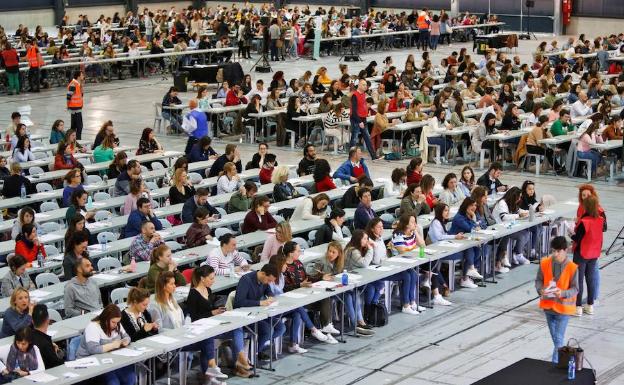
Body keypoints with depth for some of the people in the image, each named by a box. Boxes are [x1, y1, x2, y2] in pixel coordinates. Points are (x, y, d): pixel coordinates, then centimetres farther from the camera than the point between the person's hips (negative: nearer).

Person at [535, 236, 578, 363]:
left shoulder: (572, 268, -16)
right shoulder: (544, 263, -7)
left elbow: (575, 289, -11)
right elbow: (538, 280, 3)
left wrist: (563, 293, -30)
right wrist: (540, 290, -19)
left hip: (563, 307, -4)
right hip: (548, 305, 5)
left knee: (558, 338, -6)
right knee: (554, 337, 21)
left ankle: (555, 362, -1)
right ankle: (561, 355, 41)